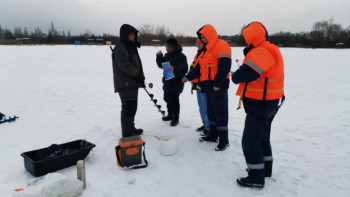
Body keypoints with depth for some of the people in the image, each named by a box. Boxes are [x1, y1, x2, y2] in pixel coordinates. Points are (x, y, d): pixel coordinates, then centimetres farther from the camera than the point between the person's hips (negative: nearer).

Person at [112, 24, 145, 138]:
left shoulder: (130, 46, 20)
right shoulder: (120, 47, -11)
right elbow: (124, 65, -22)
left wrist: (140, 76, 13)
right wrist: (138, 74, -20)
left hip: (132, 82, 10)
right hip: (125, 83, -10)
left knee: (132, 107, 17)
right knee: (128, 108, -9)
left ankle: (131, 129, 31)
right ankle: (127, 134, -3)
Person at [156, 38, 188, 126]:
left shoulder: (181, 56, -15)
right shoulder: (167, 55, 9)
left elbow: (184, 69, -22)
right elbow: (161, 65, 14)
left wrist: (174, 69, -38)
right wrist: (159, 56, -2)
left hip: (176, 83, -8)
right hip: (167, 81, 8)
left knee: (174, 100, -3)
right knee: (167, 98, 18)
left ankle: (176, 118, 13)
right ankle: (170, 114, 36)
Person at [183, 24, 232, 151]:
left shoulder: (221, 45, -12)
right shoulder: (207, 49, 20)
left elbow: (224, 66, -21)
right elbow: (200, 67, 23)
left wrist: (217, 84, -24)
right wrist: (188, 77, 15)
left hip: (218, 86, -10)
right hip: (208, 85, 10)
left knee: (220, 112, -5)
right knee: (211, 111, 16)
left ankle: (224, 140, 4)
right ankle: (213, 135, 29)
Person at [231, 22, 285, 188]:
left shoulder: (261, 52, -22)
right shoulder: (270, 50, 13)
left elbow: (244, 75, -31)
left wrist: (235, 76, -10)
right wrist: (248, 51, 3)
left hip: (260, 105, -11)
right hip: (268, 103, 11)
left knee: (250, 141, -1)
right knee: (262, 138, 22)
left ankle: (256, 177, 10)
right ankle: (265, 168, 37)